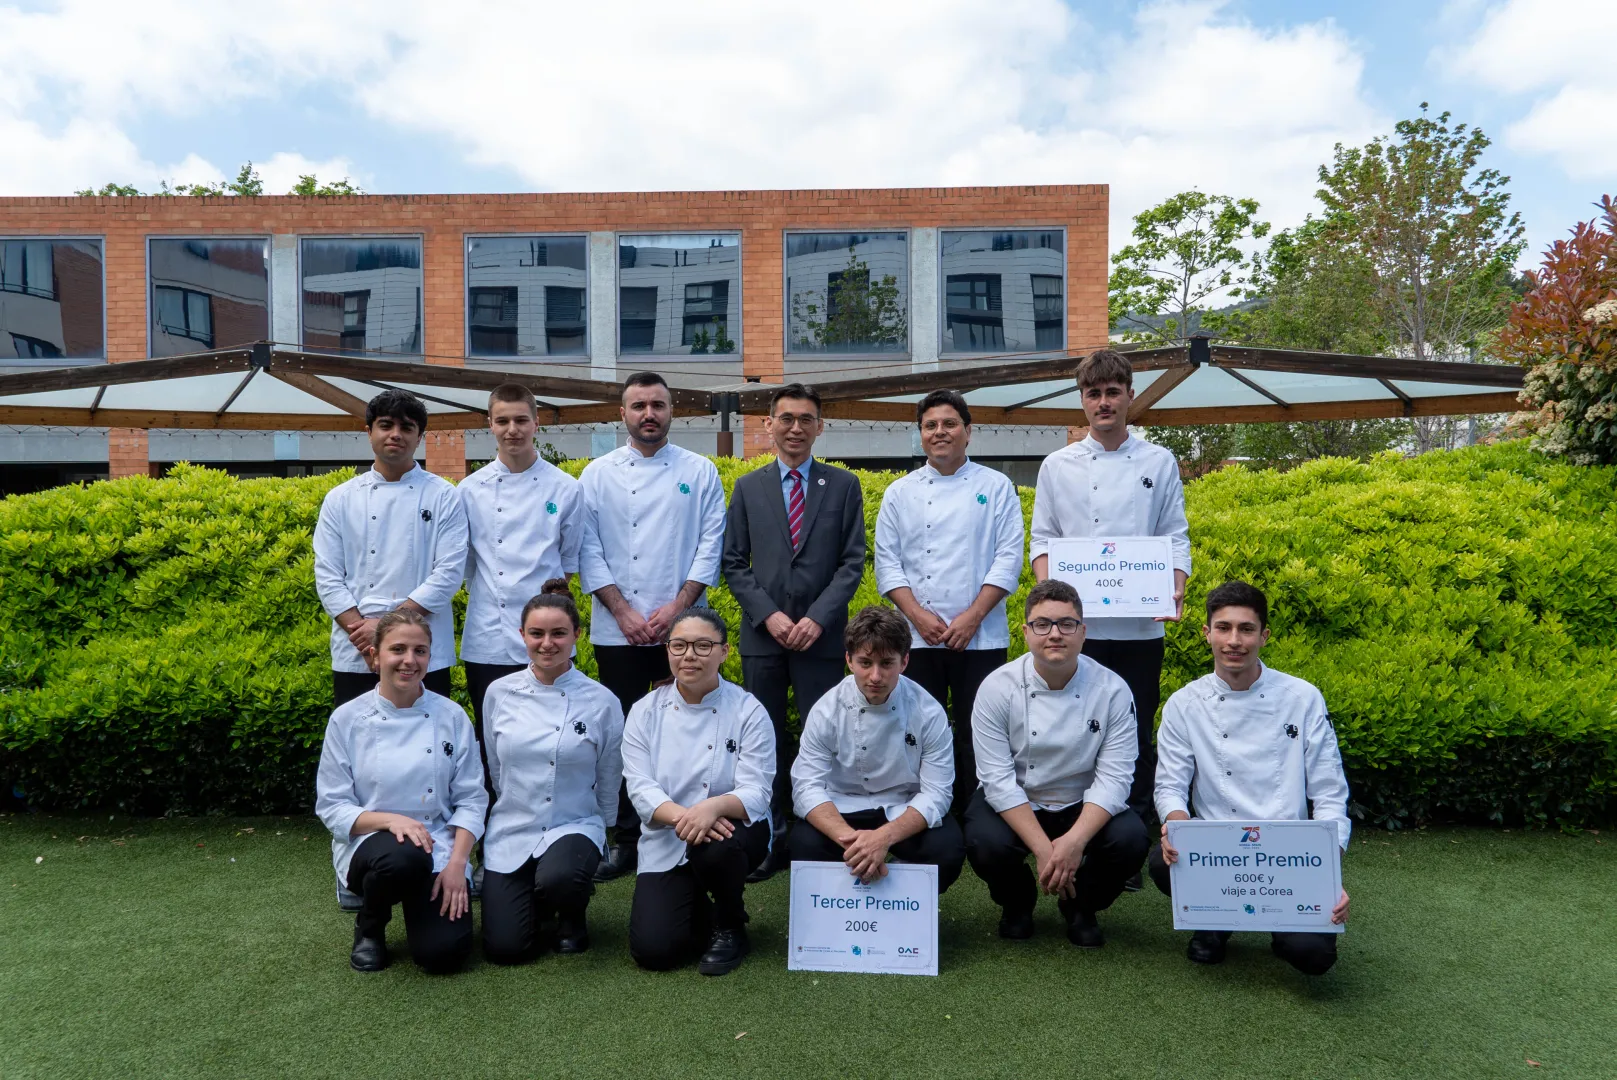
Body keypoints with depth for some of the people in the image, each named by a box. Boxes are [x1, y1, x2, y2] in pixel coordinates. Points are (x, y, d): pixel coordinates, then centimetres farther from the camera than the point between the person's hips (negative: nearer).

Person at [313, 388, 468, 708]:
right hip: (355, 658, 2)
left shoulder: (443, 497, 1)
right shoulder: (340, 500, 8)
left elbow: (449, 573, -7)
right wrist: (362, 631, -11)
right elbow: (327, 576, 3)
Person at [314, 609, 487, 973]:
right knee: (402, 858, -37)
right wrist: (389, 819, -22)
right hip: (369, 845, -1)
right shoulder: (347, 718, -4)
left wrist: (457, 863, -13)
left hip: (437, 848, 1)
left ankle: (421, 902, 16)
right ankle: (369, 926, -2)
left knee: (443, 951, -21)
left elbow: (471, 798, 1)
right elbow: (331, 807, -3)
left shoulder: (451, 716, -1)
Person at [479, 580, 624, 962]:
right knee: (505, 947, -9)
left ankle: (572, 915, 2)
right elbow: (496, 770, 12)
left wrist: (595, 829, 9)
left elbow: (608, 784, 4)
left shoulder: (602, 702, -7)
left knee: (558, 879, -35)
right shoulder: (499, 694, -1)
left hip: (574, 827, -2)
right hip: (510, 832, 2)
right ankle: (538, 900, 26)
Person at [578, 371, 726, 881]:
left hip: (682, 627, 0)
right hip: (617, 632, 1)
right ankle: (625, 840, 15)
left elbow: (710, 546, 1)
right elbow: (589, 551, 3)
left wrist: (676, 608, -9)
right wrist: (624, 613, -6)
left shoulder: (699, 472, 6)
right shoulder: (598, 474, 7)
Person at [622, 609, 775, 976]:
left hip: (730, 832, -2)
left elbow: (755, 793, -15)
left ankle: (730, 928, -4)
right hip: (667, 847, 2)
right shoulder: (645, 712, -2)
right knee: (653, 949, -16)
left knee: (713, 847, -37)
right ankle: (700, 910, 21)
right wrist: (682, 816, -33)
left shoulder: (748, 711, -8)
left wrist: (714, 807, -39)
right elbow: (640, 788, -11)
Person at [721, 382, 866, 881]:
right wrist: (768, 615, -8)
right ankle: (771, 838, 16)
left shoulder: (843, 485, 5)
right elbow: (734, 564, 6)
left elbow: (853, 562, 0)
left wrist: (818, 618, -11)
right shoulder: (748, 488, 9)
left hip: (821, 634, -1)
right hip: (762, 634, 2)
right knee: (766, 740, 6)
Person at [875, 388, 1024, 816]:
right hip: (918, 638, 2)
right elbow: (887, 561, 5)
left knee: (976, 736, 2)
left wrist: (972, 617, -11)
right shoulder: (900, 493, 9)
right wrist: (917, 614, -9)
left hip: (981, 637, -1)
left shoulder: (996, 487, 4)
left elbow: (1008, 557, -2)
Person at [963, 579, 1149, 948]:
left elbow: (1113, 777, -16)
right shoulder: (997, 688, -15)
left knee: (1130, 839, -27)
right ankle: (1017, 903, 7)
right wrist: (1042, 848, -27)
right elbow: (998, 778, -18)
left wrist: (1076, 840, -31)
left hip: (1083, 807, 1)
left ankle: (1079, 906, 7)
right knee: (986, 844, -31)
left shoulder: (1112, 691, -12)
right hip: (1013, 805, -1)